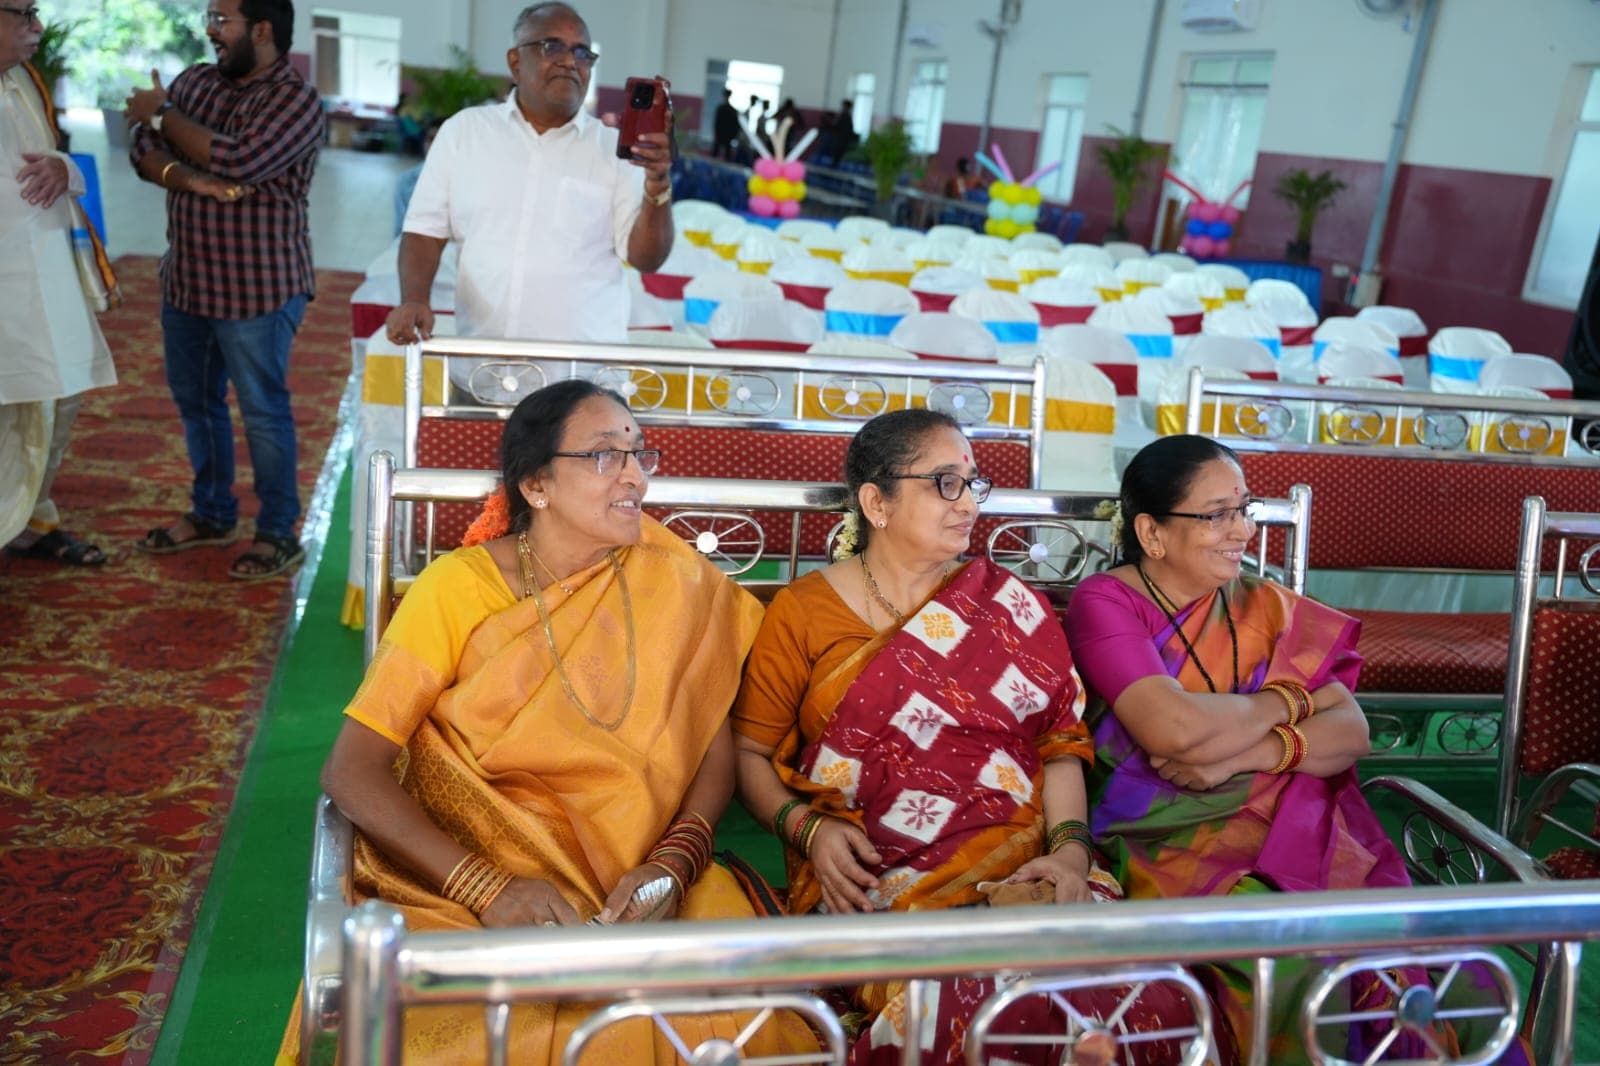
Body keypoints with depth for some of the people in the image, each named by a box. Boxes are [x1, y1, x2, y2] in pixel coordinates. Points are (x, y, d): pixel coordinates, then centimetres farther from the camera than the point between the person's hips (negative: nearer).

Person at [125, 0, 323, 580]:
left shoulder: (296, 99, -12)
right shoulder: (195, 80, 9)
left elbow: (236, 161, -24)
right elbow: (143, 149, 1)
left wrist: (164, 115, -10)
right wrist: (193, 180, -19)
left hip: (258, 287, -7)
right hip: (186, 279, 8)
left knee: (263, 411, 0)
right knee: (195, 400, 17)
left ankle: (278, 534, 12)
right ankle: (211, 514, 33)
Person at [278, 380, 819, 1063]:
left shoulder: (673, 583, 0)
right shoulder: (457, 586, -5)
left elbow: (715, 756, 3)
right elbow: (351, 770, -9)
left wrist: (673, 864, -16)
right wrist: (486, 888, -20)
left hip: (634, 873, 2)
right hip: (459, 872, -2)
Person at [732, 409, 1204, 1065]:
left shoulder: (1007, 604, 12)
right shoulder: (802, 612, 7)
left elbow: (1061, 741, 8)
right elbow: (750, 749, 8)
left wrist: (1070, 846, -8)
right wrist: (807, 828, -9)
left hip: (1022, 865, 3)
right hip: (872, 881, -2)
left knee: (1134, 997, -26)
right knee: (962, 1005, -33)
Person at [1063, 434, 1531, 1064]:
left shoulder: (1268, 608, 12)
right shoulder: (1104, 603, -4)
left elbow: (1351, 733, 3)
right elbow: (1174, 729, -18)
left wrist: (1247, 752, -14)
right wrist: (1283, 703, -1)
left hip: (1288, 829, 4)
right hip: (1165, 840, -4)